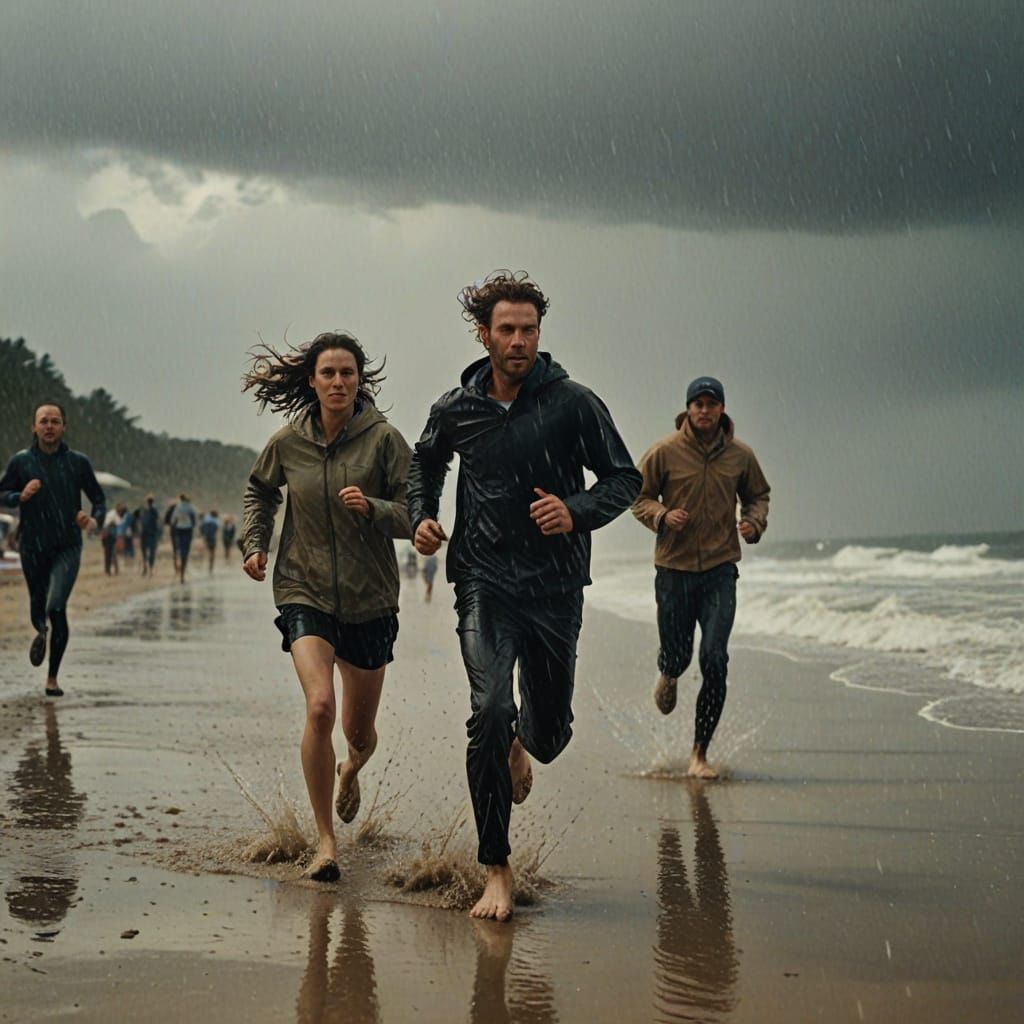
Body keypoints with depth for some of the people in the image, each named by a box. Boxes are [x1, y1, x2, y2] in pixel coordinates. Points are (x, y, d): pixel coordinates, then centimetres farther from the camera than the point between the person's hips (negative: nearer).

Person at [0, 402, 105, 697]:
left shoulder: (78, 462, -2)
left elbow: (99, 499, 6)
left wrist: (94, 519, -15)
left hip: (67, 548, -1)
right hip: (33, 547, 1)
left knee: (57, 607, -16)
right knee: (38, 604, 14)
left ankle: (52, 678, -5)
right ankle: (41, 633, 53)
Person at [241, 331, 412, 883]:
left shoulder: (383, 439, -7)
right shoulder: (288, 442, -1)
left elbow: (414, 517, -8)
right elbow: (259, 491, 21)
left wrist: (372, 508, -26)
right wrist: (254, 544, 9)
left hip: (369, 599, 0)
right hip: (305, 593, 0)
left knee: (360, 730, 13)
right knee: (319, 707, -23)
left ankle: (351, 770, 53)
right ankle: (325, 841, -11)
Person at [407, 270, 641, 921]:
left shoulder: (574, 403, -4)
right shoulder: (455, 411, 3)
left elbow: (625, 479, 2)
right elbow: (426, 464, 24)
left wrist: (576, 511, -17)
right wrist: (422, 517, 6)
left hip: (555, 584, 0)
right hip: (484, 581, 0)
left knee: (550, 730, 8)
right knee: (489, 711, -18)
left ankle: (521, 746, 50)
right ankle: (497, 871, -9)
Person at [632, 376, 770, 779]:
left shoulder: (740, 455, 2)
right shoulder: (664, 452, -5)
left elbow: (758, 496, 18)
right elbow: (639, 497, 3)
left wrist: (754, 522, -4)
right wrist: (662, 515, -17)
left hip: (720, 569, 1)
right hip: (674, 568, -1)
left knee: (715, 662, -8)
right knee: (676, 653, 6)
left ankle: (700, 754, 1)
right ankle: (668, 677, 48)